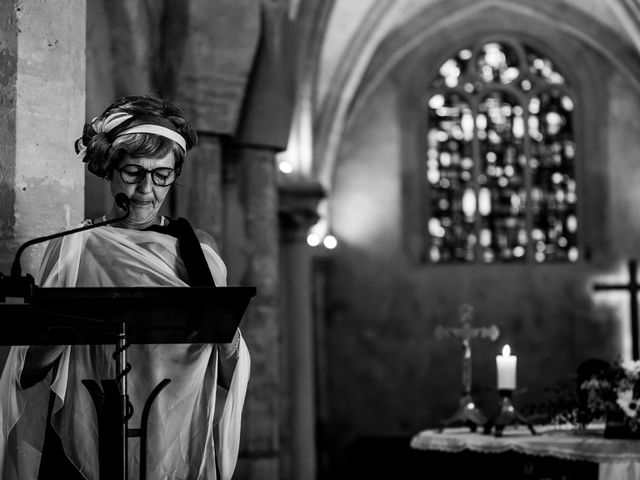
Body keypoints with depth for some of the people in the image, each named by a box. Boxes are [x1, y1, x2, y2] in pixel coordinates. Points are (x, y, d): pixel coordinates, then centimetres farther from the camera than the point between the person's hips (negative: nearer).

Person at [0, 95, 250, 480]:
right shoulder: (75, 247, 4)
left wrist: (226, 339, -13)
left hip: (178, 448, 1)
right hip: (85, 448, -1)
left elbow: (226, 375, 8)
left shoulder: (198, 250, 9)